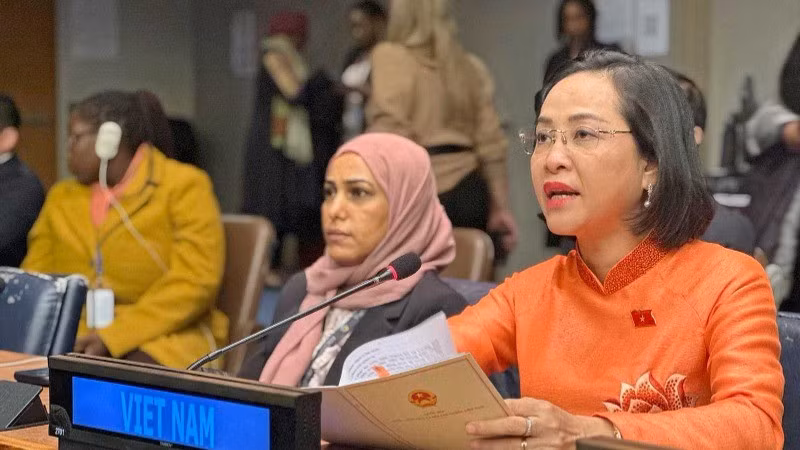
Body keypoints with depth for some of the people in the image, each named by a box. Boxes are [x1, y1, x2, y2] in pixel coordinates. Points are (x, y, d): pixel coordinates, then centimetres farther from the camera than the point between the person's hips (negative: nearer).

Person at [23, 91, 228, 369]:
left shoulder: (184, 186, -1)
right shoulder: (61, 197, 19)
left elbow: (196, 282, -12)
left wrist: (112, 336, -21)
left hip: (164, 336, -5)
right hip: (74, 339, 5)